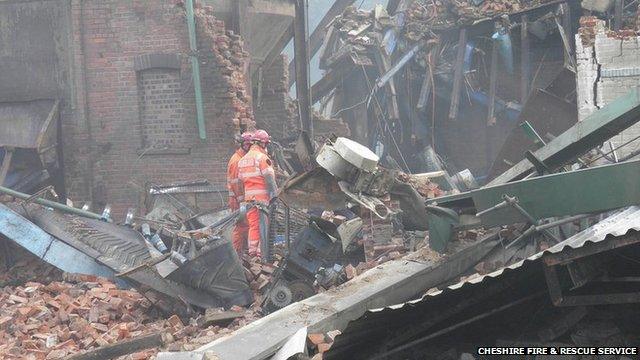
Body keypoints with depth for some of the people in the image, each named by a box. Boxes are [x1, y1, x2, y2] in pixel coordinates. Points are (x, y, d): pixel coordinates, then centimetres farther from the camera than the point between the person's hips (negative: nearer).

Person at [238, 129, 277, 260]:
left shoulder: (243, 160, 16)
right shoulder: (262, 157, -8)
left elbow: (241, 179, 18)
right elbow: (269, 178, -14)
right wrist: (274, 194, -13)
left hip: (249, 196, 7)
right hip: (262, 196, -7)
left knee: (253, 224, 11)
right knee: (263, 224, -5)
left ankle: (252, 250, 12)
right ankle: (263, 250, -5)